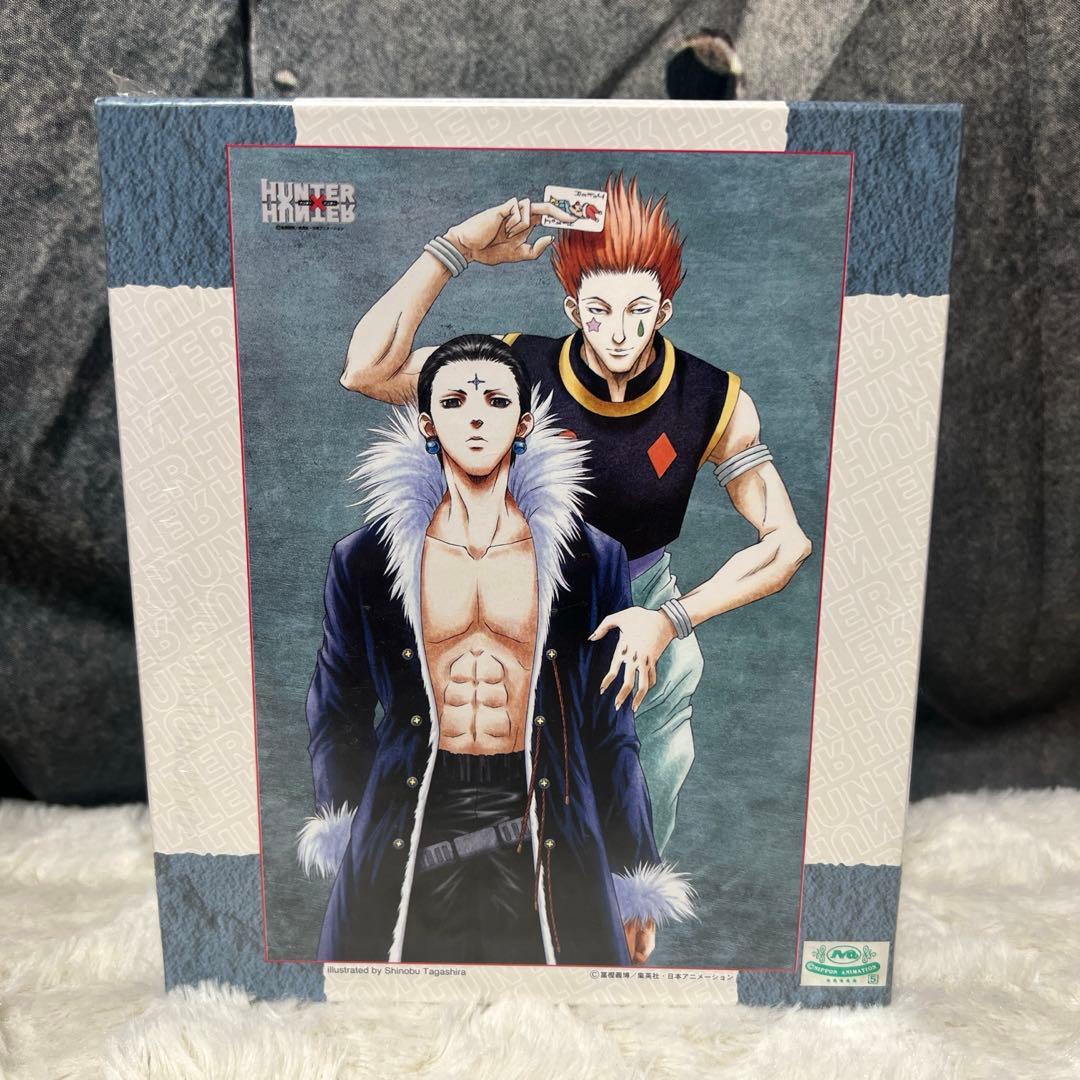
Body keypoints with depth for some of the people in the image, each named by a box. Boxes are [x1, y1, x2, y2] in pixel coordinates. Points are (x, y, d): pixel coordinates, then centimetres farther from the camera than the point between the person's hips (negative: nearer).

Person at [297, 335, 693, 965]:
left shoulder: (592, 559, -2)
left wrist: (637, 885, 4)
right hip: (407, 850, 1)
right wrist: (346, 833, 10)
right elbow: (337, 712, 10)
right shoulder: (364, 560, -1)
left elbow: (611, 729, 2)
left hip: (545, 844, 0)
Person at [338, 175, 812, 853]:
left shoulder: (716, 402, -21)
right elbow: (366, 372, -31)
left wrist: (673, 619, -31)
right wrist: (456, 249, -35)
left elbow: (787, 543, -19)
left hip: (646, 599, 1)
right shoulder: (522, 366, -22)